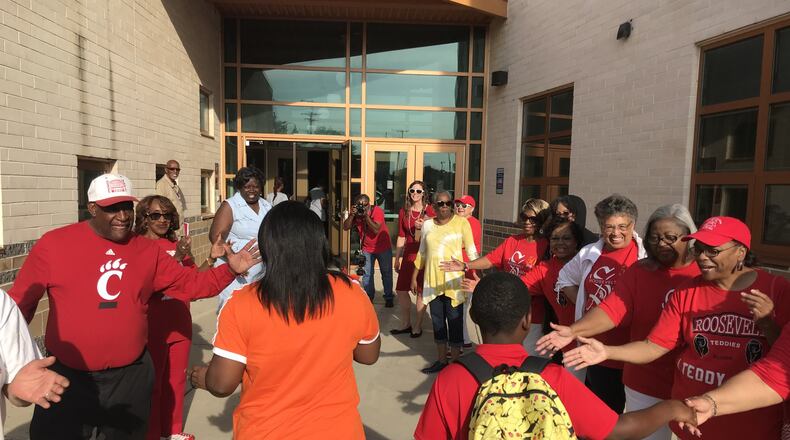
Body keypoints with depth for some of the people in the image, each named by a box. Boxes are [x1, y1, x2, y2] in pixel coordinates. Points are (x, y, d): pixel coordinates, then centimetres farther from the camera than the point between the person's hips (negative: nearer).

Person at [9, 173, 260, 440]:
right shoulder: (53, 244, -7)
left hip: (131, 376, 3)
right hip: (68, 377, -2)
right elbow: (21, 302, 0)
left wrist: (230, 270, -10)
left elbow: (190, 284, 3)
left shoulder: (148, 250, 0)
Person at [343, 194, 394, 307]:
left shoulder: (377, 211, -22)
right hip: (367, 249, 3)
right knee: (367, 274, 2)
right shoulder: (356, 214, -9)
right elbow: (346, 227, -16)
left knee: (386, 273, 8)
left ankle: (389, 298, 20)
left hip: (383, 248, -3)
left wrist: (366, 215, -35)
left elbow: (376, 230, -32)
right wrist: (352, 214, -29)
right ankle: (368, 298, 15)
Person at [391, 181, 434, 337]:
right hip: (408, 255, 5)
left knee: (421, 291, 2)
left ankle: (417, 326, 17)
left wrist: (422, 227, -20)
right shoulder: (404, 212, 9)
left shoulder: (429, 211, -4)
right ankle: (406, 324, 25)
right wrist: (397, 258, 14)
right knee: (401, 290, 7)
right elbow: (401, 237, 13)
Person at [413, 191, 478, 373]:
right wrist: (414, 276, 16)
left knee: (455, 322, 1)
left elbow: (471, 250, -3)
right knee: (437, 321, 12)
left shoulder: (461, 222, -4)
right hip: (432, 281, 4)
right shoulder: (427, 224, 8)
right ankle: (441, 360, 25)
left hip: (453, 281, -4)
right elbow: (422, 252, 15)